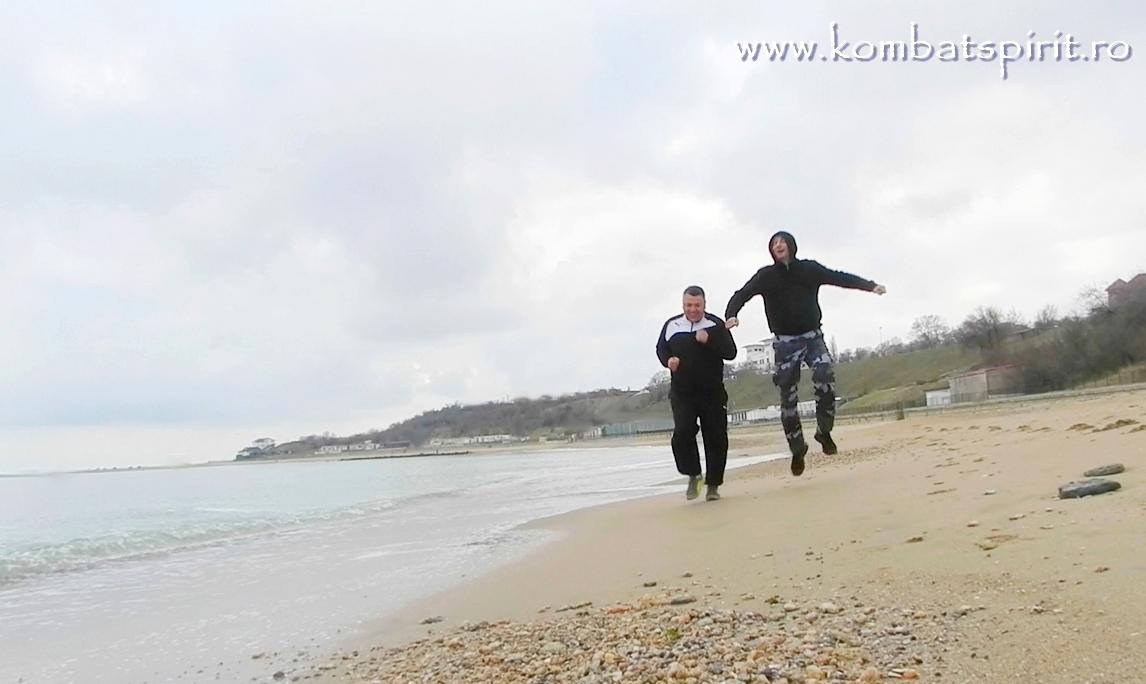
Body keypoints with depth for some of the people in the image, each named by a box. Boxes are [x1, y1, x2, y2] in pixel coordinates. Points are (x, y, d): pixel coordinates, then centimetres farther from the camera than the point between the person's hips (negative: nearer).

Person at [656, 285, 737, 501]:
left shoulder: (716, 325, -2)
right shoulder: (671, 325, 4)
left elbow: (731, 352, -9)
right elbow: (661, 349, 16)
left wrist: (709, 341, -24)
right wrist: (668, 360, -6)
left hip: (713, 392, 0)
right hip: (681, 393, 1)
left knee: (716, 438, 2)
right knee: (682, 433, -16)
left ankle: (713, 485, 15)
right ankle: (693, 475, 4)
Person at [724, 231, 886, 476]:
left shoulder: (809, 269, 1)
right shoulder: (765, 276, -1)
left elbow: (840, 277, -4)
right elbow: (741, 294, -10)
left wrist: (870, 285, -19)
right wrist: (731, 314, -31)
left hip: (813, 337, 0)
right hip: (785, 343, 0)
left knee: (825, 377, -25)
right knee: (788, 399, 0)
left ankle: (824, 431, -5)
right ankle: (797, 449, 14)